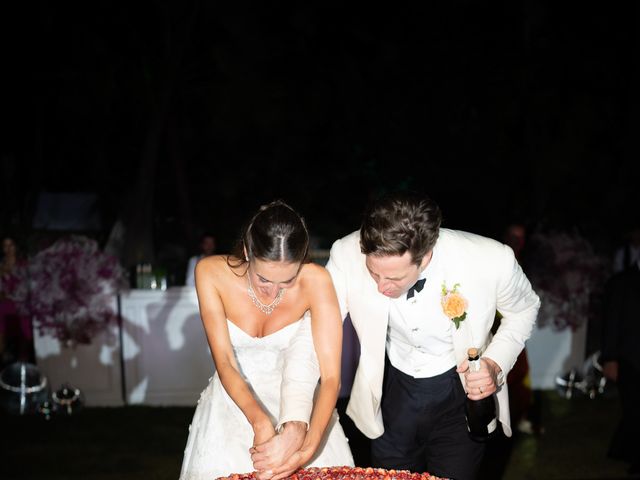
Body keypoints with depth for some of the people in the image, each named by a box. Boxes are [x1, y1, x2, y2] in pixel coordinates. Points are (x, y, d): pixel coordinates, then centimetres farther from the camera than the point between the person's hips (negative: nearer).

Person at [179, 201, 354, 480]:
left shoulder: (315, 281, -23)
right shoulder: (211, 273, -20)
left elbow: (331, 376, -25)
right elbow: (224, 363, -22)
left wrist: (309, 448, -38)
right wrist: (259, 421, -38)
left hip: (298, 404, 0)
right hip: (234, 401, 1)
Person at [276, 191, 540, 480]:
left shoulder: (491, 261, -31)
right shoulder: (348, 255, -29)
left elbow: (524, 308, -7)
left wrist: (495, 365, -23)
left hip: (461, 392, -1)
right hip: (393, 390, 2)